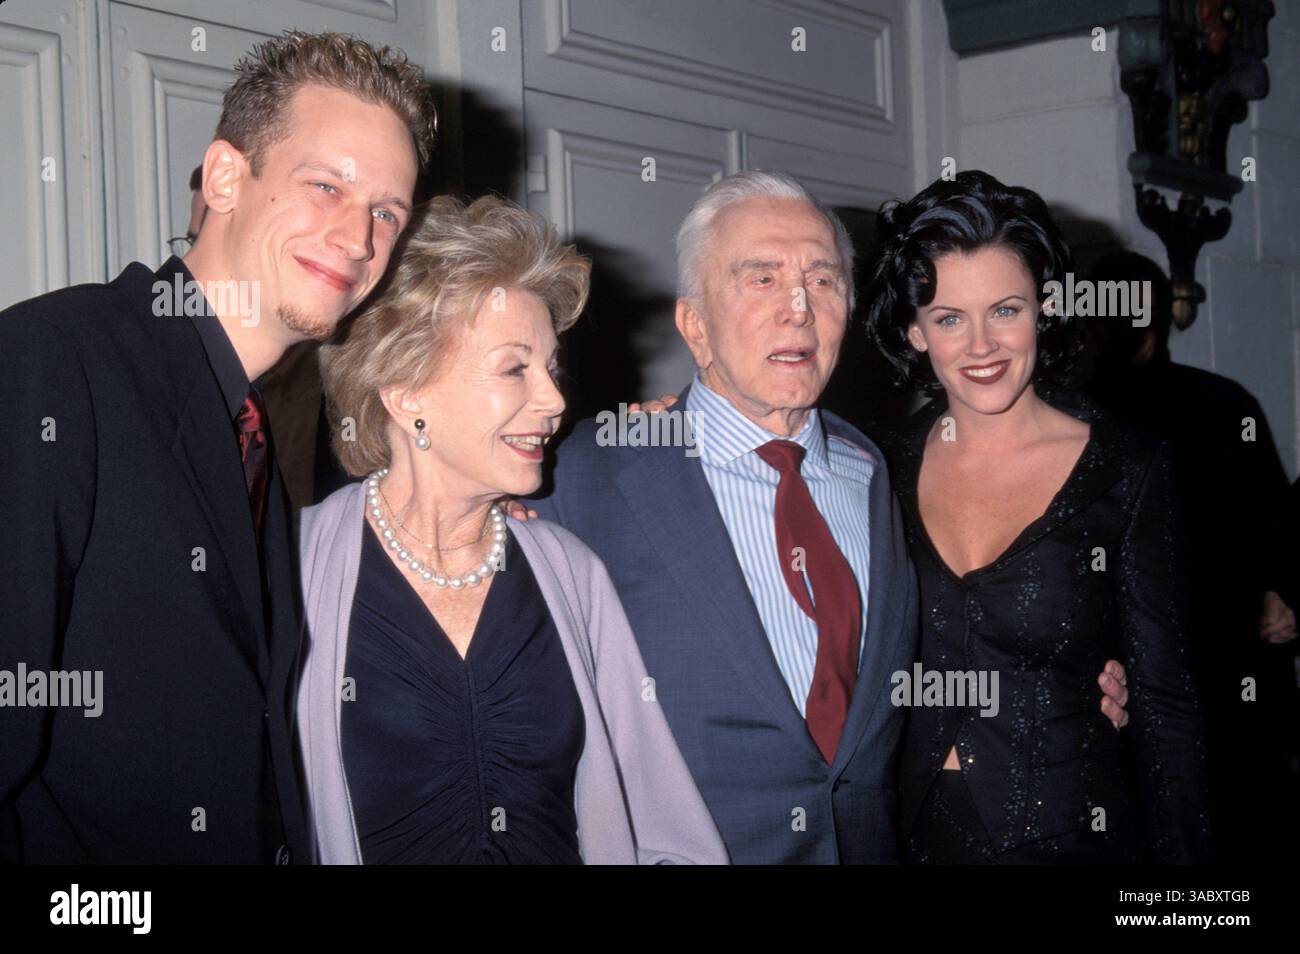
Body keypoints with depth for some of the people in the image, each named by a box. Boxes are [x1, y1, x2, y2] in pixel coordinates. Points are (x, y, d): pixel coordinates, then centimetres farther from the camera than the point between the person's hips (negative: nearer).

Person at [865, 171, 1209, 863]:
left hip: (1074, 830, -2)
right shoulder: (885, 466, -2)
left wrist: (1180, 852, -9)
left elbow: (1165, 703, -6)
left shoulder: (1127, 471, -9)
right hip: (915, 832, 2)